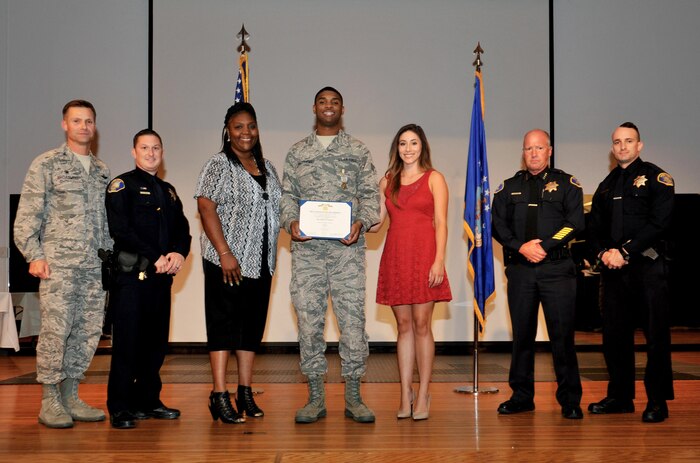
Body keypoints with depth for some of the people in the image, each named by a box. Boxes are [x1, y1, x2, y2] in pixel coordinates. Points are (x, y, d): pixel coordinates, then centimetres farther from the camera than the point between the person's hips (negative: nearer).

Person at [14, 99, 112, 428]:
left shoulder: (101, 171, 18)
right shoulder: (46, 165, 2)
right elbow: (27, 215, -3)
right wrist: (34, 254, -12)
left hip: (94, 265, 6)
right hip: (58, 263, -5)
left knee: (89, 331, 5)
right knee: (56, 329, -9)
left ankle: (70, 396, 16)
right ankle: (49, 401, 1)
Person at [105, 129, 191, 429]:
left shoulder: (168, 191, 22)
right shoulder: (122, 185, 1)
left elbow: (183, 229, 16)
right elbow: (121, 230, -10)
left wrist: (179, 253, -6)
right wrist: (156, 258, -13)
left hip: (162, 276, 6)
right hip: (131, 274, -6)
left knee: (157, 340, 7)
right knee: (127, 340, -6)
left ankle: (148, 400, 18)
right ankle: (119, 407, -1)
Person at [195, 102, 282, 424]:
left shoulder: (267, 168, 16)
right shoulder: (218, 165, -4)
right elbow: (206, 208, -13)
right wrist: (224, 253, -19)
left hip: (261, 261, 6)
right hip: (228, 261, -6)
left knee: (253, 324, 9)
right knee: (224, 324, -4)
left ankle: (245, 392, 17)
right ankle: (219, 395, -1)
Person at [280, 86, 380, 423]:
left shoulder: (358, 150, 12)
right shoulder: (297, 152, 16)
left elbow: (370, 194, 7)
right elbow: (287, 194, 12)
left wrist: (361, 222, -11)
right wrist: (290, 222, -7)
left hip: (347, 246, -1)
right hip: (306, 247, 2)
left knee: (352, 316, -4)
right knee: (308, 317, 2)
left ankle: (353, 397, 6)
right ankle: (315, 397, 10)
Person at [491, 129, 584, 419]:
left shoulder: (567, 184, 7)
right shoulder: (509, 187, 14)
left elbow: (574, 223, -3)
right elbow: (497, 224, 6)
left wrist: (543, 246, -13)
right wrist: (522, 248, -9)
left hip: (556, 268, -2)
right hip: (520, 269, 3)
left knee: (562, 334, -3)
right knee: (521, 333, 7)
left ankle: (570, 400, 6)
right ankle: (521, 396, 17)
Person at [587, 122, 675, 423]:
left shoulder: (655, 178, 0)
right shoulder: (607, 185, 18)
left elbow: (659, 223, -11)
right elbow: (595, 227, 16)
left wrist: (625, 252, -15)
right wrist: (603, 252, -5)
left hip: (648, 266, -6)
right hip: (613, 269, 6)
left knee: (655, 335, -2)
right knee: (614, 334, 8)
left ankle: (657, 401, 6)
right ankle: (620, 396, 19)